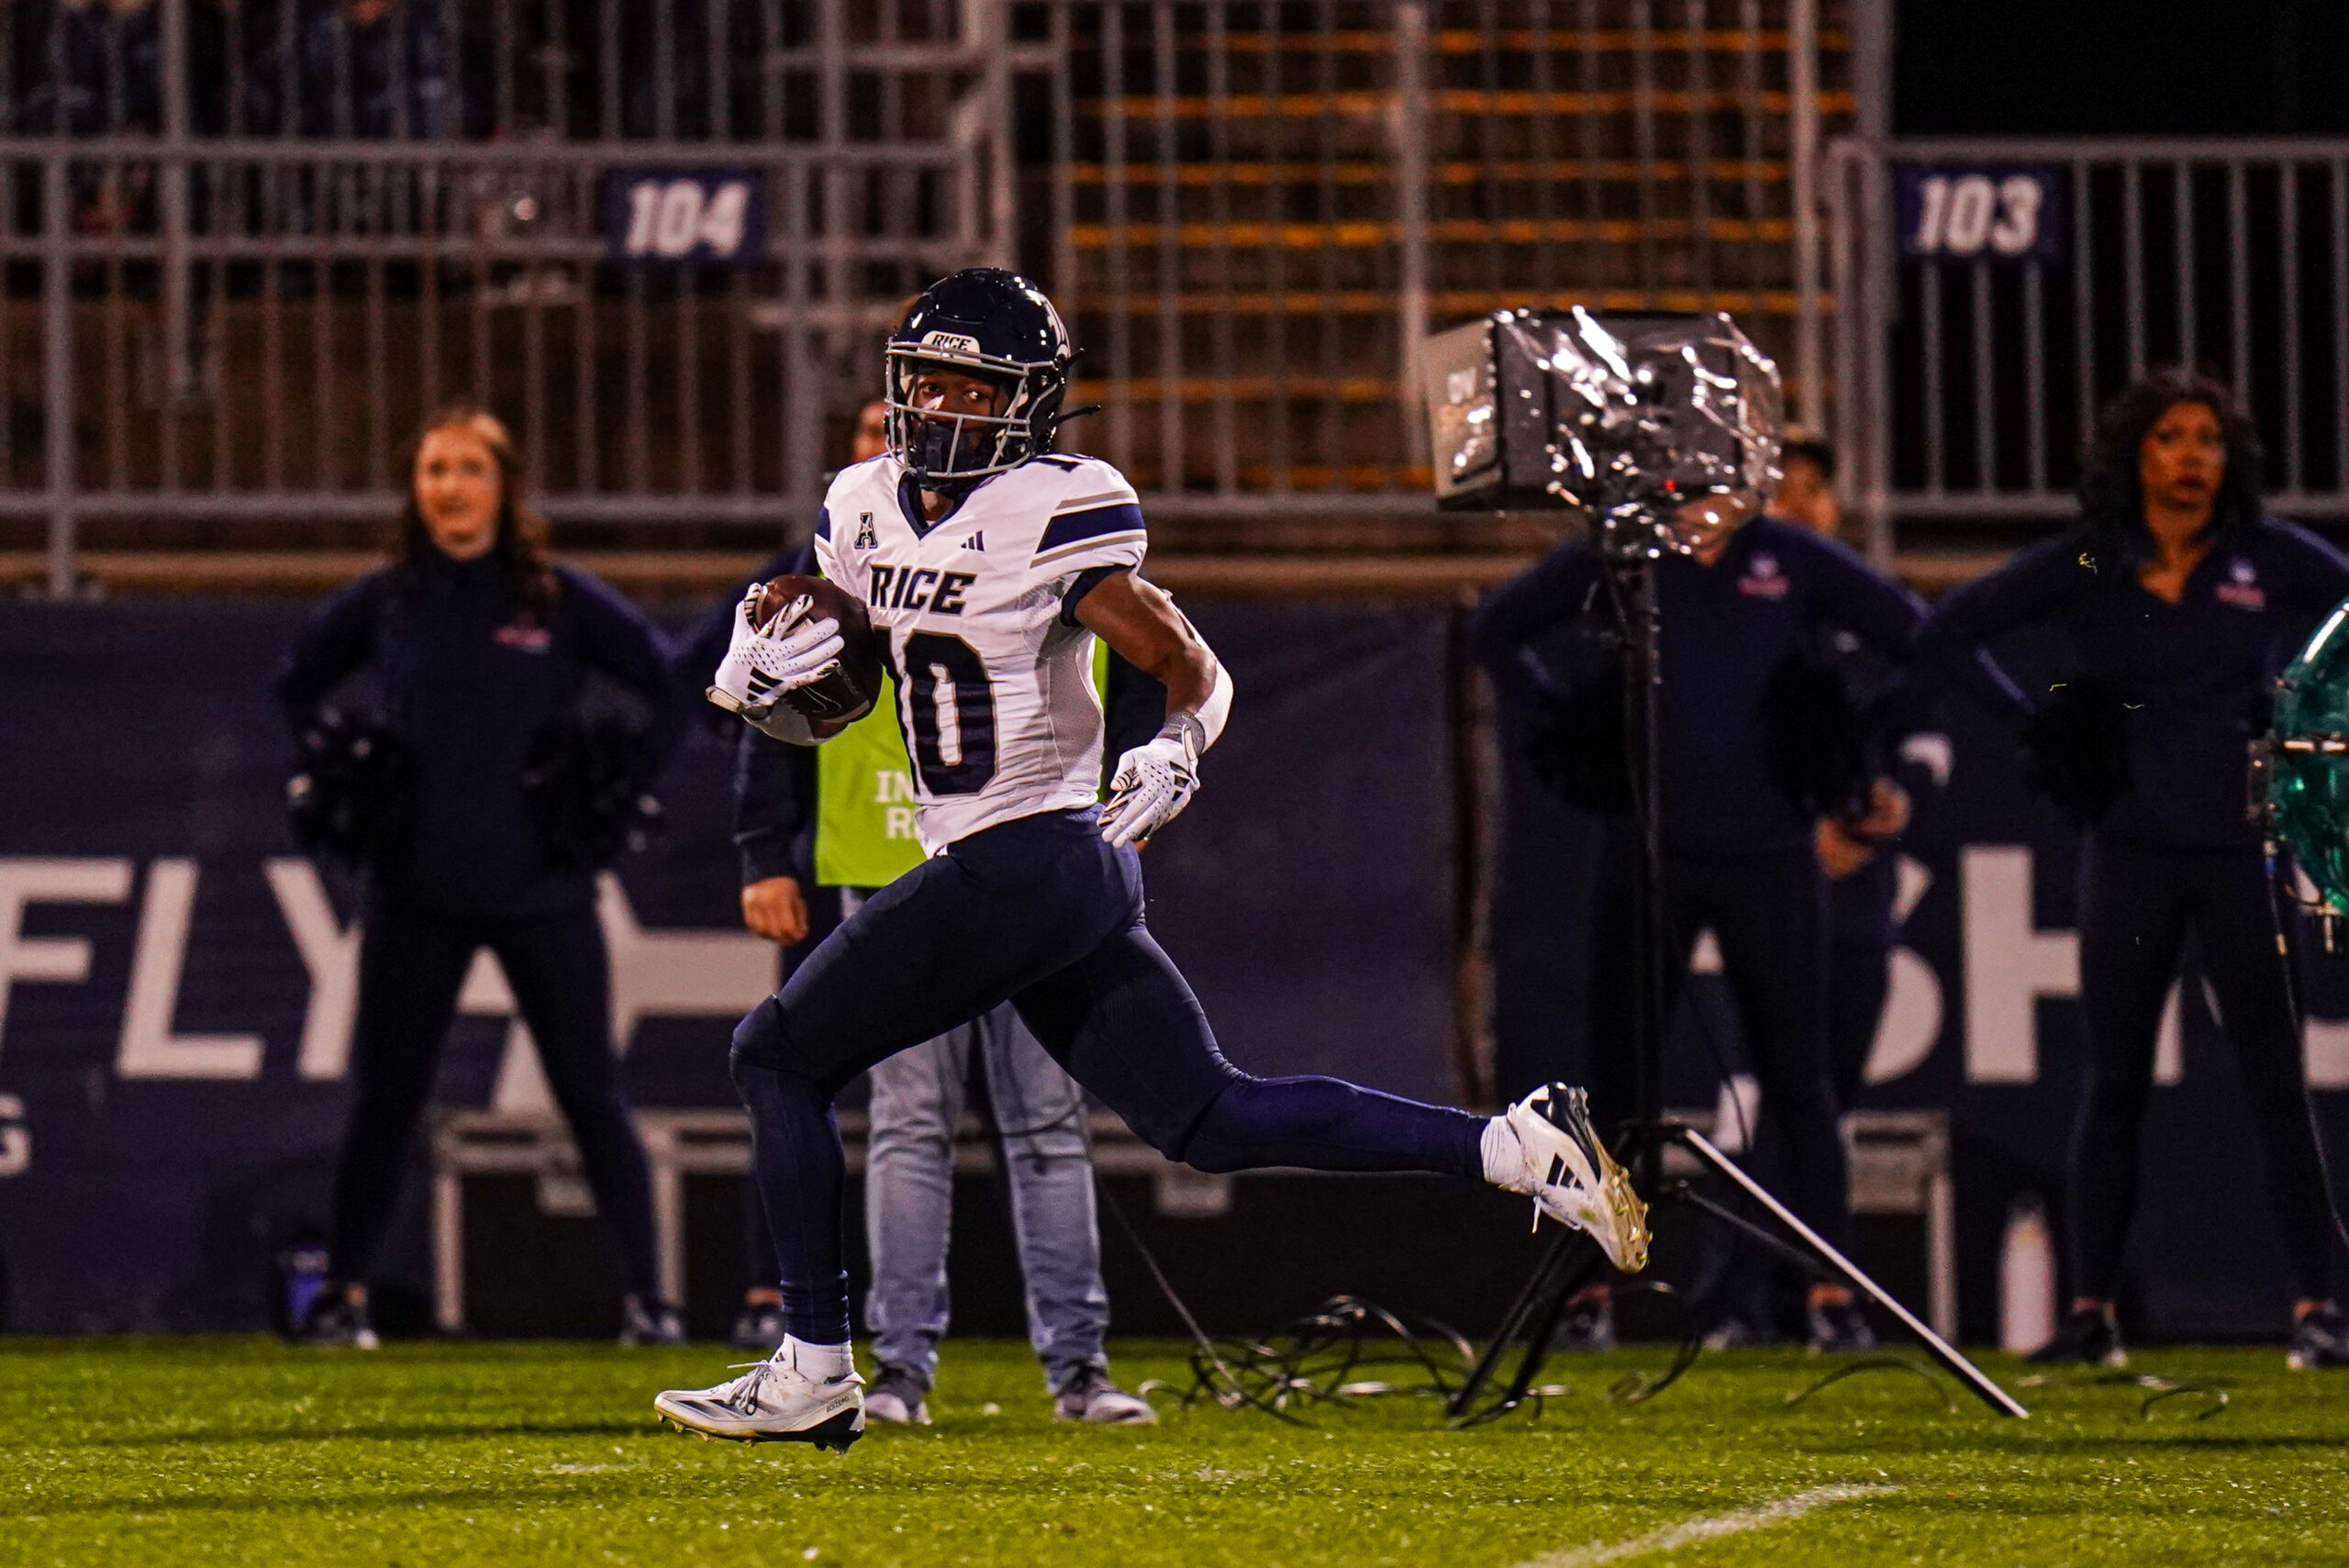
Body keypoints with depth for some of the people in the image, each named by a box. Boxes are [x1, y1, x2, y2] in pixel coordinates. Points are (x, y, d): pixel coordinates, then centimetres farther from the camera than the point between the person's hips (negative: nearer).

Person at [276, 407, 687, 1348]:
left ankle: (646, 1298, 4)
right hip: (416, 891, 2)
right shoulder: (382, 604, 3)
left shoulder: (559, 600, -2)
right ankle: (342, 1296, 12)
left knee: (591, 1095, 0)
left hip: (544, 886, -1)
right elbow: (297, 688, 19)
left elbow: (666, 688, 6)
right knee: (384, 1098, 4)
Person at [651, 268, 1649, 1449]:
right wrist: (760, 673, -2)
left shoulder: (1051, 516, -12)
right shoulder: (867, 512, 12)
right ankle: (1515, 1148, 5)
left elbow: (1192, 670, -9)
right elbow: (811, 717, 20)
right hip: (1065, 878, 8)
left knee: (779, 1056, -3)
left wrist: (1174, 752, -30)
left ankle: (813, 1374, 0)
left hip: (1030, 862, -8)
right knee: (1211, 1120, 7)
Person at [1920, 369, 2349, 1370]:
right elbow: (1942, 636, 8)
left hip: (2243, 848, -1)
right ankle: (2091, 1308, 6)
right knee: (2114, 1081, 3)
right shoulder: (2082, 570, 2)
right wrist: (2035, 725, 2)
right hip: (2131, 853, 1)